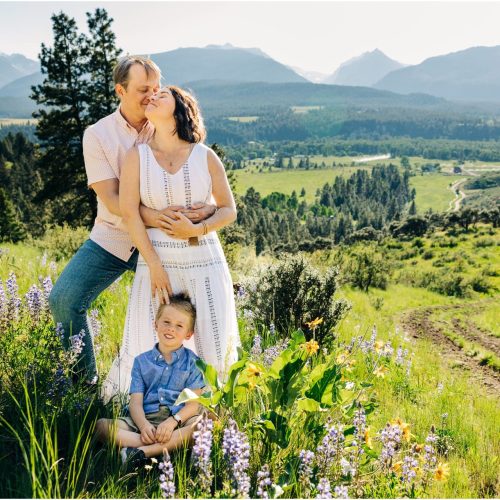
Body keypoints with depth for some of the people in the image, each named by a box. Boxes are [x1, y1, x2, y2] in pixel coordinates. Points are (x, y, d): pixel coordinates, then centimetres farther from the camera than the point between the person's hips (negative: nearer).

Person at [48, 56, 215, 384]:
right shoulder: (98, 135, -4)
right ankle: (83, 380, 7)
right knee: (64, 299, -14)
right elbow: (111, 199, -13)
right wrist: (147, 215, -33)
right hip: (111, 237, 0)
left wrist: (207, 208, -31)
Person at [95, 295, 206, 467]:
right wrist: (143, 425, -18)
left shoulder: (192, 362, 10)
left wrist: (173, 421, -20)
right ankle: (175, 445, -31)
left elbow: (194, 403, -1)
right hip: (145, 420, 2)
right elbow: (135, 401, 4)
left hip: (179, 420, -2)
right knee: (101, 425, -22)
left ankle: (141, 452, -37)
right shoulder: (142, 361, 14)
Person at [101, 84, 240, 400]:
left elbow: (229, 210, 6)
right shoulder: (138, 156, 2)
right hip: (157, 259, -1)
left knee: (212, 346, 3)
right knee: (149, 347, 1)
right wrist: (154, 266, -11)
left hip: (205, 261, 1)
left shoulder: (205, 157, 3)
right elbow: (129, 212, -5)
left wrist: (197, 229, -14)